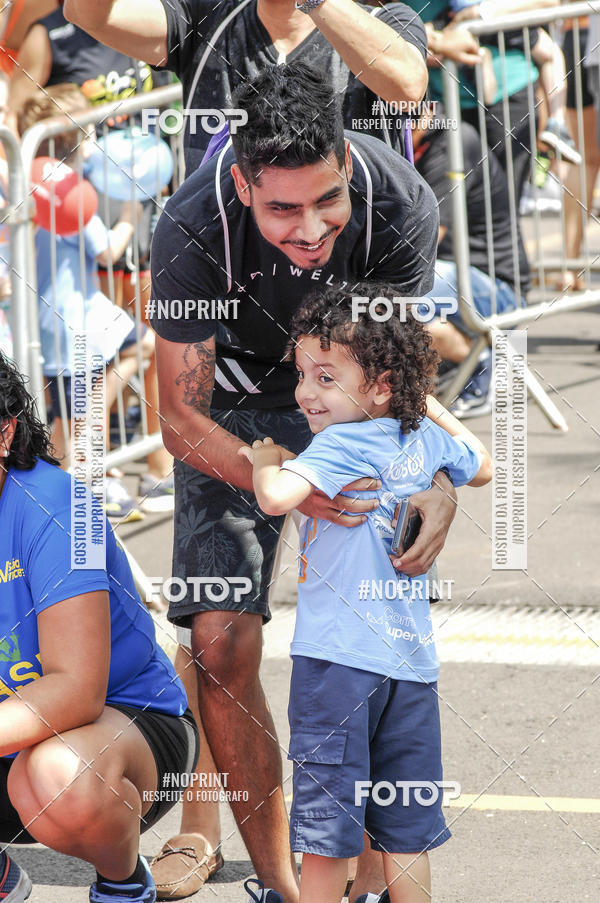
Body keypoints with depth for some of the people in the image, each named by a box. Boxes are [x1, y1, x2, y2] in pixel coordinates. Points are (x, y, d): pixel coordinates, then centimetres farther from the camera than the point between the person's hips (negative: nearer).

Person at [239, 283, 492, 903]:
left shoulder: (342, 444, -14)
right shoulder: (427, 437, 7)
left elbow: (276, 497, -31)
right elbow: (482, 469, 28)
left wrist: (264, 458, -10)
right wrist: (424, 401, 34)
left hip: (339, 658, -7)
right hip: (412, 658, 7)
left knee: (324, 830, 3)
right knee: (405, 831, 15)